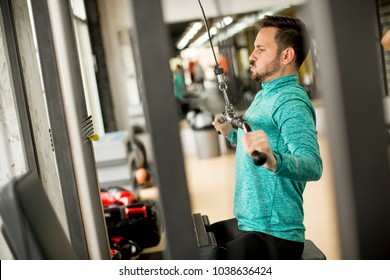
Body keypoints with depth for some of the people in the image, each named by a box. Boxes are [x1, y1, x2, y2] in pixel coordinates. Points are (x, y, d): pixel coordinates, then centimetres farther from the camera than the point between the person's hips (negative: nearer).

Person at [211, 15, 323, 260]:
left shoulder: (291, 102, -17)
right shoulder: (266, 94, 15)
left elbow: (313, 166, -33)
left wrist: (274, 161, -49)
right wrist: (231, 133, 24)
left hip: (273, 235, -10)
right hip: (247, 223, 10)